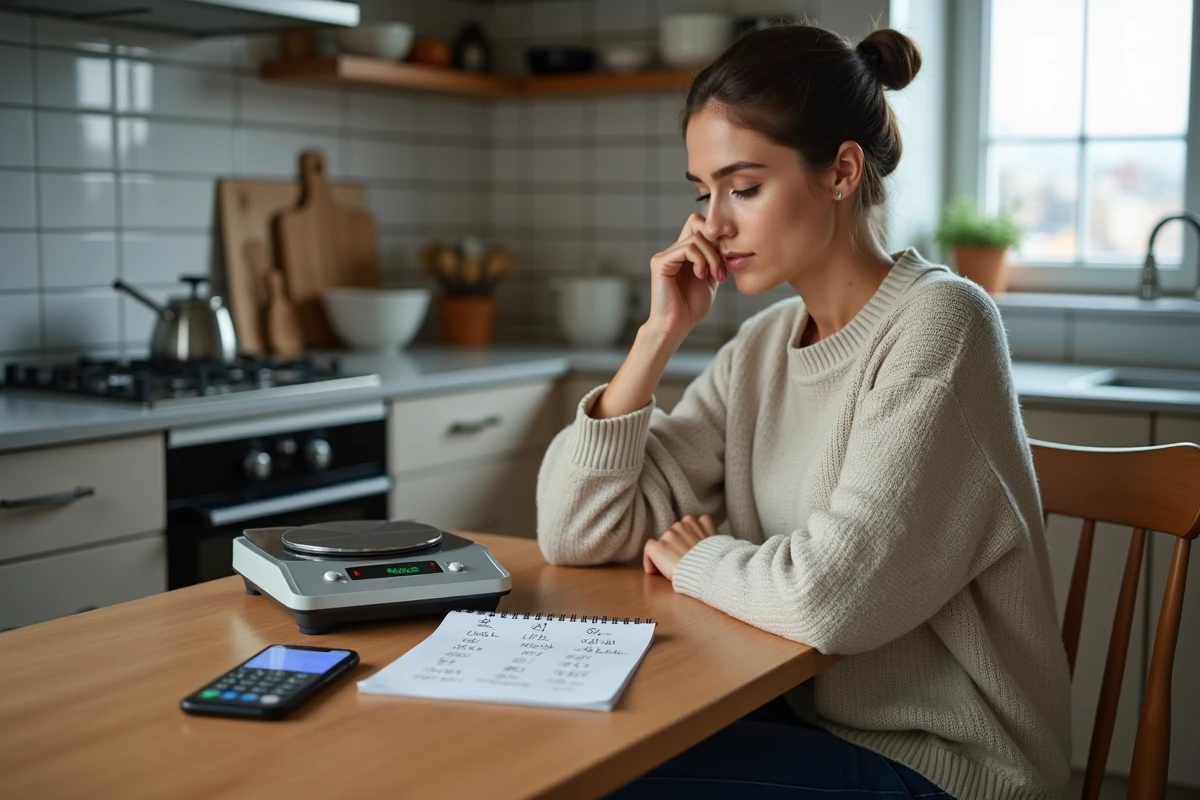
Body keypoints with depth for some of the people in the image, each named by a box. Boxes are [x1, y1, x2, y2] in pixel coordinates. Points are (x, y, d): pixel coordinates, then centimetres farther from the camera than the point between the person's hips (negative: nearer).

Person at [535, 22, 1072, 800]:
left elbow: (834, 595, -29)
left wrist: (695, 556, -9)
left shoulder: (938, 323, -17)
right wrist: (661, 333, -8)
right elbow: (574, 532, -1)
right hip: (812, 718, 6)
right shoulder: (761, 348, 3)